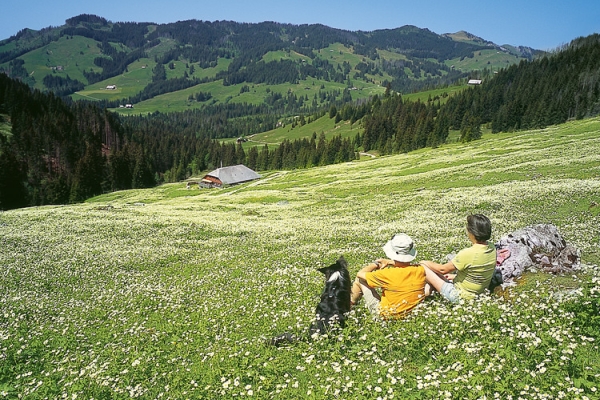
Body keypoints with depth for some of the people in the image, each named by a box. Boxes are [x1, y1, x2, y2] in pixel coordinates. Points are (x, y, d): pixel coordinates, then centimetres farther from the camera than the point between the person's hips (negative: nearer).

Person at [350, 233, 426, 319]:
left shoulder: (388, 274, -31)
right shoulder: (420, 270, -17)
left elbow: (360, 274, -16)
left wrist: (376, 264, -1)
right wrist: (390, 262, 9)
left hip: (385, 314, -5)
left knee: (359, 280, 5)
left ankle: (352, 302, 38)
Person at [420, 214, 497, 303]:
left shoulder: (467, 254, -31)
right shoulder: (492, 248, -7)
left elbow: (443, 269, -18)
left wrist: (425, 262, 0)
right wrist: (456, 275, 15)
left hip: (459, 296, -8)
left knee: (423, 267, -4)